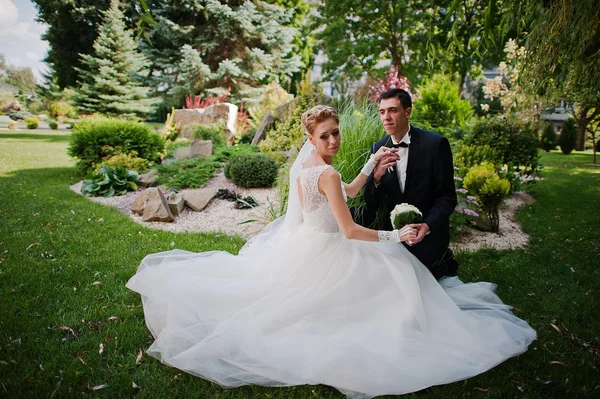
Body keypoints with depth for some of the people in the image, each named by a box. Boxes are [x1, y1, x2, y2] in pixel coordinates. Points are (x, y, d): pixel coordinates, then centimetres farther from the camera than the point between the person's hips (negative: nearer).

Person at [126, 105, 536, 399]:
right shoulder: (326, 174, -28)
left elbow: (349, 191, 11)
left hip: (300, 245, 10)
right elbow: (350, 231, -29)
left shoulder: (304, 162, 1)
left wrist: (373, 163, 8)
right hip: (325, 252, -10)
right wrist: (396, 236, -28)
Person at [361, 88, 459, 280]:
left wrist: (427, 226, -27)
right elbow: (371, 203, -3)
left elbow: (447, 197, -10)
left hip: (429, 230, -4)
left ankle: (445, 261, 14)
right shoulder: (378, 148, -1)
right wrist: (377, 175, -25)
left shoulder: (436, 144, -13)